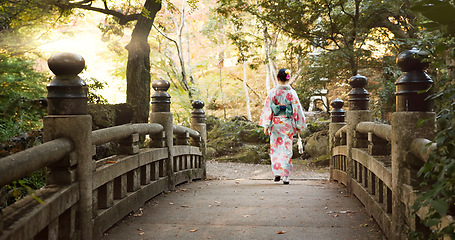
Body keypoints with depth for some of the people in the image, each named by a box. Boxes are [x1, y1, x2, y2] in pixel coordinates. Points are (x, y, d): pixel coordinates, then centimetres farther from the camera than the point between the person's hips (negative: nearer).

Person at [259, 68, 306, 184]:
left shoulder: (272, 92, -4)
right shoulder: (292, 92, -3)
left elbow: (267, 108, -5)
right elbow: (297, 109, -1)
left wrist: (266, 125, -1)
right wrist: (298, 126, 6)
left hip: (275, 122, 0)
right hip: (288, 123, 0)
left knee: (275, 148, 13)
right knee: (287, 149, 5)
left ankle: (277, 173, 11)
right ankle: (285, 176, 2)